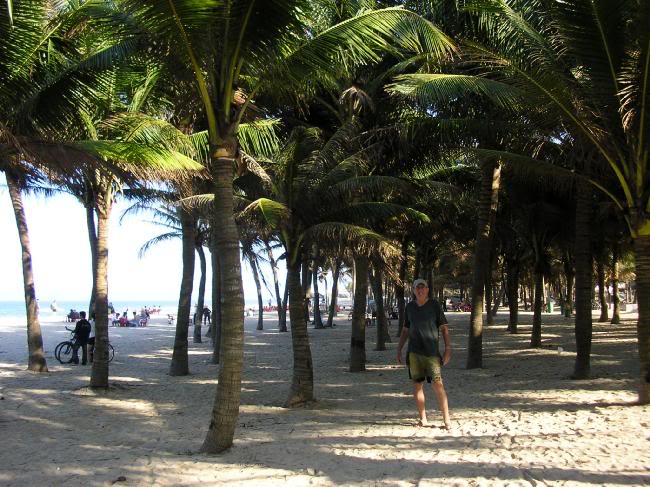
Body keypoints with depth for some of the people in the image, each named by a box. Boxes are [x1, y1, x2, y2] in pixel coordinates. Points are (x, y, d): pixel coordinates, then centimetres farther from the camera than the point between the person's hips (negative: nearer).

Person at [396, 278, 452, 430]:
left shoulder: (434, 305, 1)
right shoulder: (410, 307, 10)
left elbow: (444, 328, 1)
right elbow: (405, 329, 18)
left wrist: (448, 349, -6)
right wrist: (399, 349, 14)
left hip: (432, 352, -4)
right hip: (413, 352, 4)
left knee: (438, 384, -10)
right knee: (417, 385, 5)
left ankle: (447, 420, -3)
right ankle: (423, 419, 16)